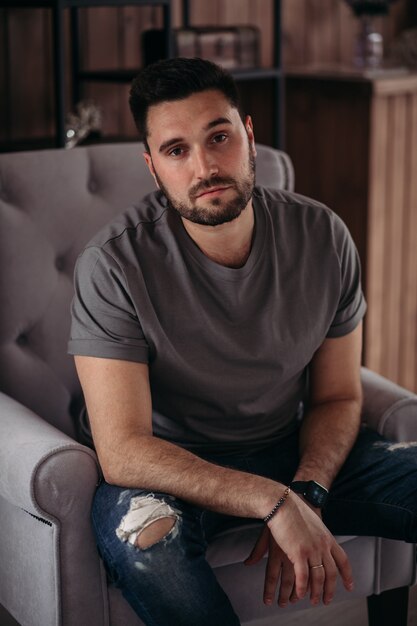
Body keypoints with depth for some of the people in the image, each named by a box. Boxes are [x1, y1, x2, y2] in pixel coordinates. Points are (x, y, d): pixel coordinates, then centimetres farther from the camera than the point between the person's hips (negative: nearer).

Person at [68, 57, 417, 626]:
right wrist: (275, 503, -33)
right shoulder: (114, 266, -22)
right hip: (175, 466, -3)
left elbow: (337, 397, 1)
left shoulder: (323, 238, -9)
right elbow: (123, 451, -26)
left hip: (298, 455, 4)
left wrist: (305, 494, -19)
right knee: (141, 530, -37)